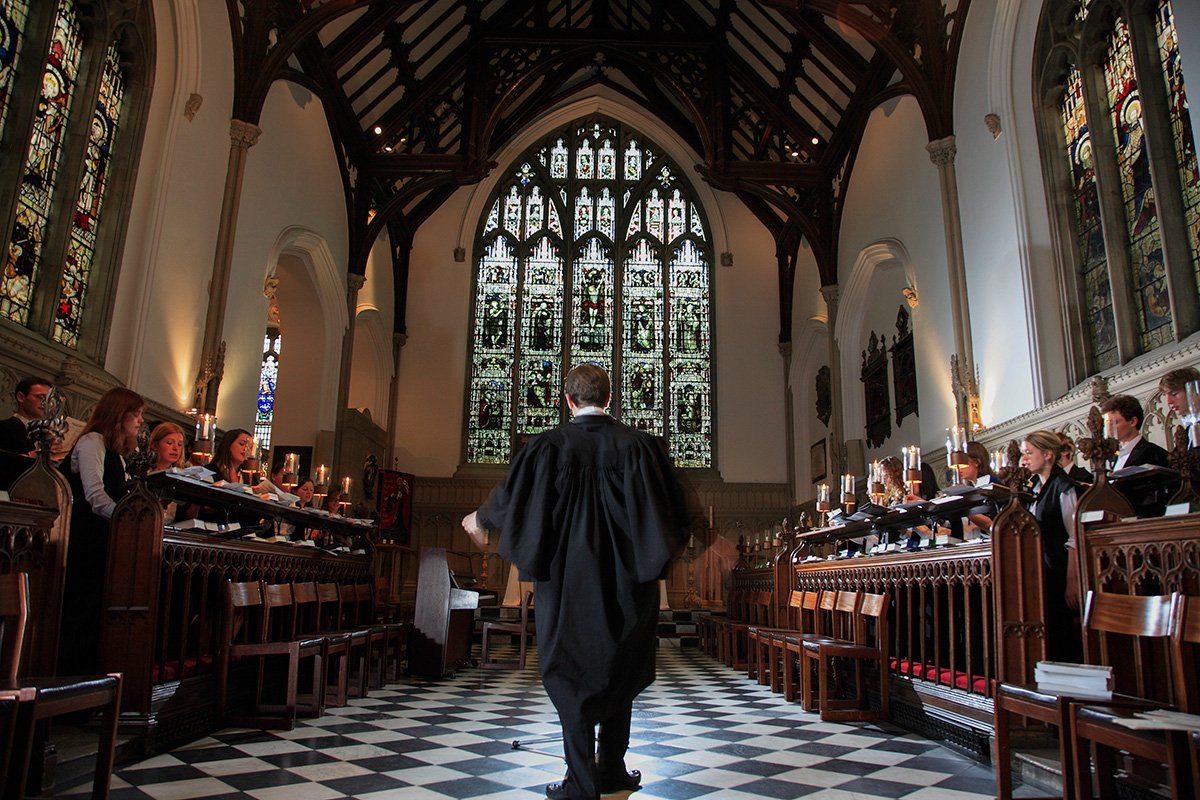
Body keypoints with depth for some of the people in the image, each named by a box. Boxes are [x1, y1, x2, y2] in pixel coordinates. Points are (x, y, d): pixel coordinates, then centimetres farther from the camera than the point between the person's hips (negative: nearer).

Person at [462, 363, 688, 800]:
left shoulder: (549, 445, -8)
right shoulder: (639, 444, -3)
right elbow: (671, 509, 1)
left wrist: (478, 519, 21)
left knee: (572, 674, 7)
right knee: (619, 669, 17)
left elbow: (511, 497, 1)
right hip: (625, 583, 2)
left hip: (569, 581, -2)